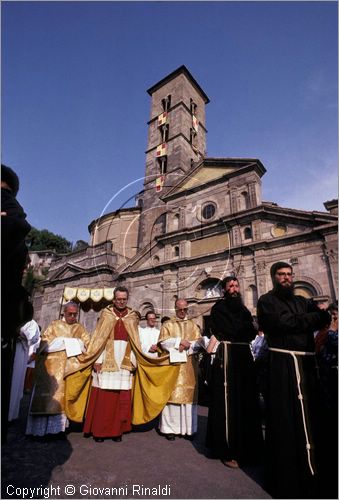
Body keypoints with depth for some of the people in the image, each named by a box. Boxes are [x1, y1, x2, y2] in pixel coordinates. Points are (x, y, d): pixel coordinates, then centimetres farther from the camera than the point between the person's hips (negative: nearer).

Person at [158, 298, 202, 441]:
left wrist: (188, 345, -13)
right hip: (172, 363, -2)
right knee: (172, 394, -4)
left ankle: (189, 428, 11)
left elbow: (199, 342, 4)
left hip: (189, 366, 2)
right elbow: (163, 342, -5)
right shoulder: (167, 324, 8)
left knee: (189, 395, 2)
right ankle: (170, 428, 5)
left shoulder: (193, 325, 14)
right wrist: (180, 341, -13)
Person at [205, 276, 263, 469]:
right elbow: (229, 330, -13)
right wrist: (244, 327, -2)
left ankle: (246, 447, 27)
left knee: (247, 402, 12)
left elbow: (252, 333, 7)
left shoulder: (244, 310, 17)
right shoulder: (218, 308, -2)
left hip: (245, 356, 6)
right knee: (228, 402, -4)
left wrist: (236, 331, -7)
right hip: (226, 357, -6)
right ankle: (228, 451, 6)